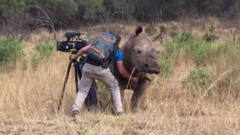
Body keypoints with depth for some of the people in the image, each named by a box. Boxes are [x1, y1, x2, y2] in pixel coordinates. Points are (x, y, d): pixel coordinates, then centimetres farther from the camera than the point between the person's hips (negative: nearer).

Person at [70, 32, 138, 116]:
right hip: (101, 69, -2)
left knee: (83, 89, 16)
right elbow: (121, 70, 14)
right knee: (114, 87, 21)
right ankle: (119, 111, 16)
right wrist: (132, 78, 28)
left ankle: (75, 109, -4)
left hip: (88, 67, 2)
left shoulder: (99, 39, 25)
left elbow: (84, 49, 16)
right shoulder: (117, 51, 18)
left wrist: (75, 56, 33)